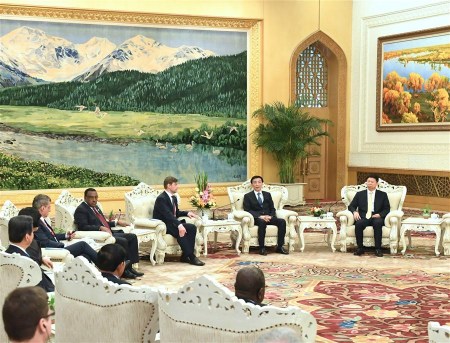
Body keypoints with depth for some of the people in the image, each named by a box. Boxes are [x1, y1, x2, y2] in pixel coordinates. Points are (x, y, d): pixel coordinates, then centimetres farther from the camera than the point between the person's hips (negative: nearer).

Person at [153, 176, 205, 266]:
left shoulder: (174, 197, 13)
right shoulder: (161, 198, -17)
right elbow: (168, 215, -30)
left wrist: (187, 213, 1)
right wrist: (179, 225, -42)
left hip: (171, 223, 9)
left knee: (192, 227, -12)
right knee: (180, 231, -35)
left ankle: (186, 256, -15)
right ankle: (191, 257, -29)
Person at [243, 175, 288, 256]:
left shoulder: (267, 195, 20)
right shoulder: (248, 196, 8)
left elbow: (272, 209, 16)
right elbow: (247, 210, -3)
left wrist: (270, 216, -8)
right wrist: (260, 216, -17)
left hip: (268, 217, 4)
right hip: (256, 219, -4)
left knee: (282, 221, -25)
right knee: (262, 222, -39)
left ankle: (280, 247, -22)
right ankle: (262, 248, -34)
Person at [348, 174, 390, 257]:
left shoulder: (383, 195, 14)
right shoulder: (359, 194, 17)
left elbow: (387, 209, 9)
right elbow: (351, 206, 14)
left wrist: (379, 214, -12)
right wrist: (354, 212, -10)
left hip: (376, 218, -1)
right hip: (363, 218, 1)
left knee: (378, 223, -37)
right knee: (358, 224, -34)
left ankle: (378, 249, -31)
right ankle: (360, 248, -22)